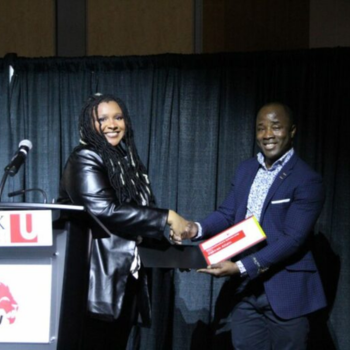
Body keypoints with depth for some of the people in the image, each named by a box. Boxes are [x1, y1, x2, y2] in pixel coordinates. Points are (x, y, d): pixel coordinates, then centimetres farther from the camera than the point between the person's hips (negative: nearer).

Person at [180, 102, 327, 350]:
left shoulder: (307, 181, -14)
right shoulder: (246, 170, 8)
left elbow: (292, 239, -20)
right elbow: (228, 214, 8)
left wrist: (240, 267, -27)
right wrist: (198, 228, -14)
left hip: (285, 292, -6)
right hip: (246, 288, 6)